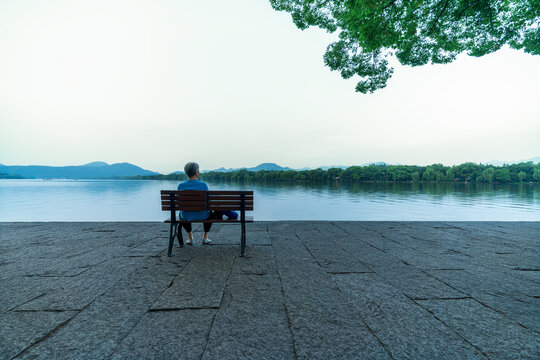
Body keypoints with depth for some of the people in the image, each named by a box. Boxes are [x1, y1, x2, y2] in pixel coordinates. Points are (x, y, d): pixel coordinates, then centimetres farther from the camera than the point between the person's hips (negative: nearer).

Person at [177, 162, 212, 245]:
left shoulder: (181, 186, -9)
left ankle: (190, 237, 40)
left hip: (186, 216, 2)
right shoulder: (203, 185, -15)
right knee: (210, 213, 34)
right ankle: (205, 237, 36)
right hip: (202, 216, -1)